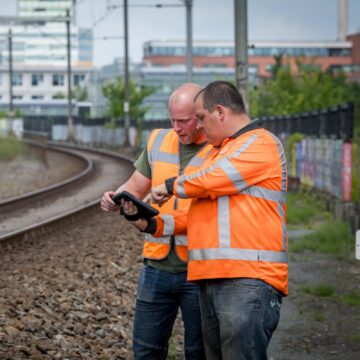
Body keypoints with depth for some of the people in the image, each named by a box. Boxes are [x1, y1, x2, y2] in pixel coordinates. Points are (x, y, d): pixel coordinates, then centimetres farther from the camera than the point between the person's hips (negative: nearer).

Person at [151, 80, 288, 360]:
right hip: (211, 279, 9)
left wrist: (172, 186, 4)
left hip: (249, 279, -9)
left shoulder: (261, 144, -5)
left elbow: (210, 182, -14)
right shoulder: (219, 151, 27)